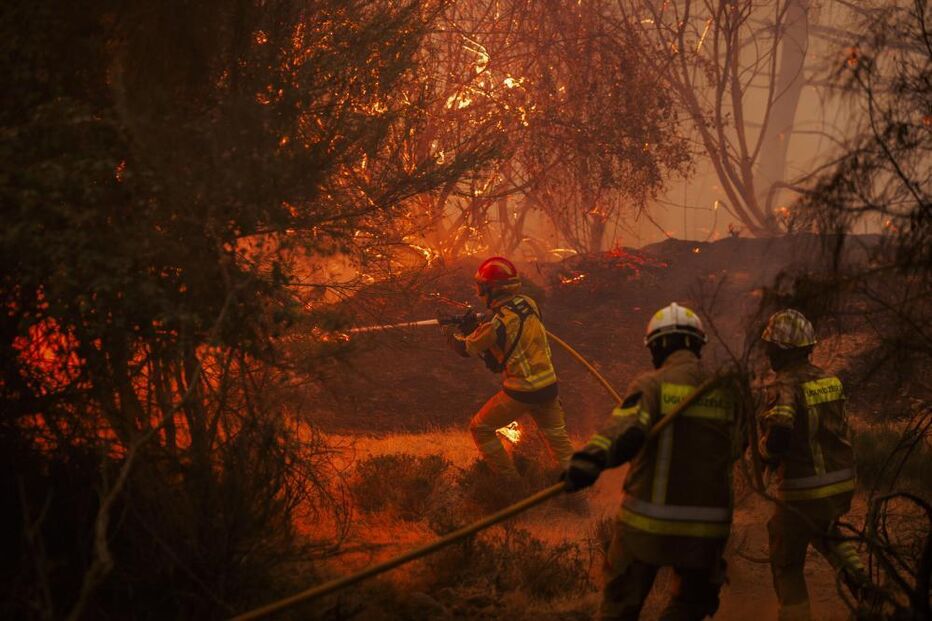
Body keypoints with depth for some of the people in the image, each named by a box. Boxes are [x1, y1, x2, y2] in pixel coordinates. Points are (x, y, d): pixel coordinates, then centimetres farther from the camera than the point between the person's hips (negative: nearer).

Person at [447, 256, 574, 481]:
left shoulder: (497, 322, -21)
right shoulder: (529, 303, -1)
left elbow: (466, 348, -6)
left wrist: (454, 335, 15)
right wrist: (477, 328, 9)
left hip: (520, 393, -6)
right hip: (549, 387, 6)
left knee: (480, 428, 12)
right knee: (557, 437, 22)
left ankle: (510, 479, 13)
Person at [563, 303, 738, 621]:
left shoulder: (652, 384, -8)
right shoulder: (723, 390, 4)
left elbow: (627, 430, -28)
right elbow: (733, 449, 17)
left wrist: (591, 458, -44)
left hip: (649, 522, -3)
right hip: (707, 524, 3)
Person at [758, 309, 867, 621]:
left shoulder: (786, 386, -17)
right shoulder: (829, 380, 4)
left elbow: (780, 430, -32)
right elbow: (838, 429, 12)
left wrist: (767, 453, -12)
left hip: (804, 489, -6)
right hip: (843, 484, 7)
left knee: (786, 563, 11)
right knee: (821, 528, 36)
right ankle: (856, 571, 17)